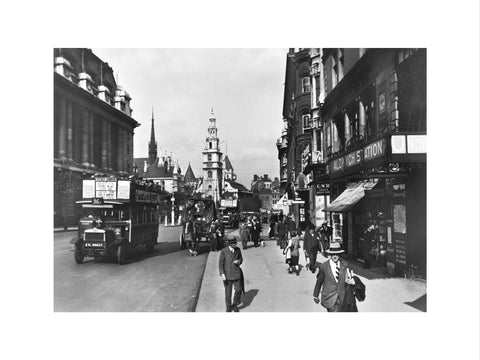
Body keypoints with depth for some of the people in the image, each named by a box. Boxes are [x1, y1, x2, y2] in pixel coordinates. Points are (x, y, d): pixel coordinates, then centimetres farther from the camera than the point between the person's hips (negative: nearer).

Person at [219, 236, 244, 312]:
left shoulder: (238, 250, 0)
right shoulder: (224, 251, -10)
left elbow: (241, 259, 13)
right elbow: (220, 263, -8)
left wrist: (239, 261, -12)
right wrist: (222, 274, -16)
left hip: (236, 273, 2)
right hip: (227, 274, -2)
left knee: (239, 290, -2)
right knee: (228, 291, 7)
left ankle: (235, 305, 23)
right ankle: (228, 306, 29)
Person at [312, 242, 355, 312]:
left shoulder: (345, 265, -1)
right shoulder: (323, 267, -9)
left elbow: (348, 279, 10)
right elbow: (319, 282, 1)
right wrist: (315, 295, 7)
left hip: (342, 298, 3)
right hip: (329, 298, -3)